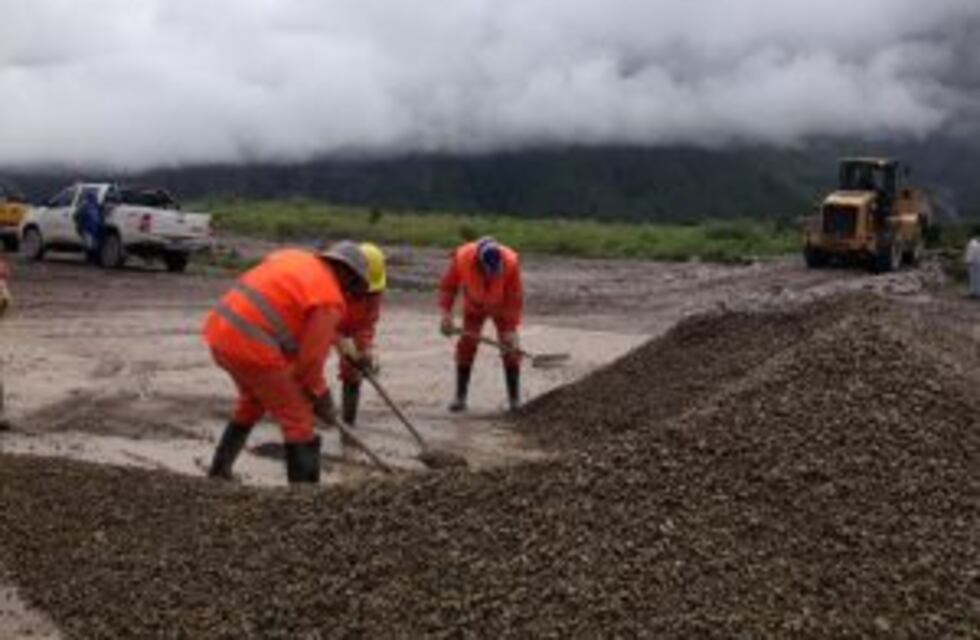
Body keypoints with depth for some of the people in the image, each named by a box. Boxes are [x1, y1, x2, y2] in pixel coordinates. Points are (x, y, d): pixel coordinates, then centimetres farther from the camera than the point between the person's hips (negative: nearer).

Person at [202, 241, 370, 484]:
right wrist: (320, 398, 11)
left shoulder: (292, 257, 18)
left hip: (221, 328, 9)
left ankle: (219, 471, 40)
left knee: (253, 401, 32)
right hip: (252, 348, -9)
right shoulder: (329, 299, -5)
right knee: (298, 420, 5)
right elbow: (311, 357, -4)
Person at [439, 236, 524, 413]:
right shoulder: (461, 258, -34)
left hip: (502, 307, -1)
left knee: (511, 349, -7)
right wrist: (446, 314, -25)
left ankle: (515, 399, 3)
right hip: (474, 307, 1)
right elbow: (448, 286, -16)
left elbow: (515, 298, -27)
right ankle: (460, 397, 6)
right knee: (466, 346, -4)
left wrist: (511, 330, -30)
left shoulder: (511, 262, -36)